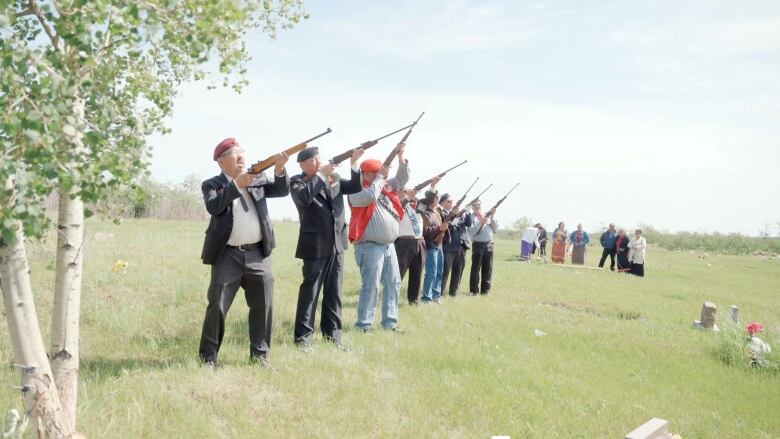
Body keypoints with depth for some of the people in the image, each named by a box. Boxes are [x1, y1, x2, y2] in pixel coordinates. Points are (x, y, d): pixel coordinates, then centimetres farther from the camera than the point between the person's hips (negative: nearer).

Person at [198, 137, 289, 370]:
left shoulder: (257, 179, 13)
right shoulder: (212, 184, 2)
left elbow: (282, 190, 1)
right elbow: (213, 206, -17)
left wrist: (279, 169, -16)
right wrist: (237, 185, -23)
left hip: (258, 254, 4)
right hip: (228, 256, -4)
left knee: (263, 306, 8)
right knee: (217, 307, -1)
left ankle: (259, 354, 20)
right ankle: (208, 357, 9)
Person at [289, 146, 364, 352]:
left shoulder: (334, 178, 12)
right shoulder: (297, 181, -4)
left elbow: (356, 187, 6)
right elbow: (304, 198, -24)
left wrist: (354, 164, -8)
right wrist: (321, 174, -19)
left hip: (336, 244, 6)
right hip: (315, 246, -5)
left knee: (334, 293, 11)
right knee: (310, 292, -1)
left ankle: (332, 335, 20)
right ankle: (303, 338, 5)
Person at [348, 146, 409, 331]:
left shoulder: (385, 186, 16)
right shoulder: (357, 191, -8)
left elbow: (402, 178, 20)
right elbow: (370, 196, -27)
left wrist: (401, 156, 6)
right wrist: (380, 177, -13)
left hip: (388, 246, 9)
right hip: (370, 247, -9)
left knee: (393, 284, 10)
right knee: (370, 286, -8)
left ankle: (390, 323, 18)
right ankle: (363, 326, -2)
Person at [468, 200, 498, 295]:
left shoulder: (488, 216, 14)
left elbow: (495, 229, 9)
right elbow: (471, 232, -11)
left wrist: (492, 217, -1)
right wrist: (480, 223, -18)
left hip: (489, 244, 5)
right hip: (478, 244, -4)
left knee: (488, 268, 7)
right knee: (476, 268, -3)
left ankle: (485, 290, 15)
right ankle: (474, 290, 1)